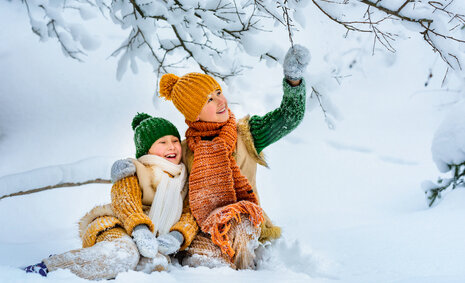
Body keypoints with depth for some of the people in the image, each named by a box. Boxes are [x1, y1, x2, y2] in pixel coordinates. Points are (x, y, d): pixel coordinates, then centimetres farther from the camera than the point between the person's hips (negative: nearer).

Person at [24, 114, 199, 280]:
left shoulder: (184, 179, 18)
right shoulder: (134, 171, 3)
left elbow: (190, 212, 9)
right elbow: (126, 203, -13)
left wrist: (176, 236, -13)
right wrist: (140, 229, -33)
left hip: (152, 238, 4)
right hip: (116, 228, -4)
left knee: (158, 263, -35)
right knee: (123, 255, -41)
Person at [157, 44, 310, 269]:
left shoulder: (245, 134, 6)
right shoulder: (185, 150, 7)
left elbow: (290, 116, -1)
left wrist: (293, 78, -18)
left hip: (244, 227, 0)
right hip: (200, 231, 1)